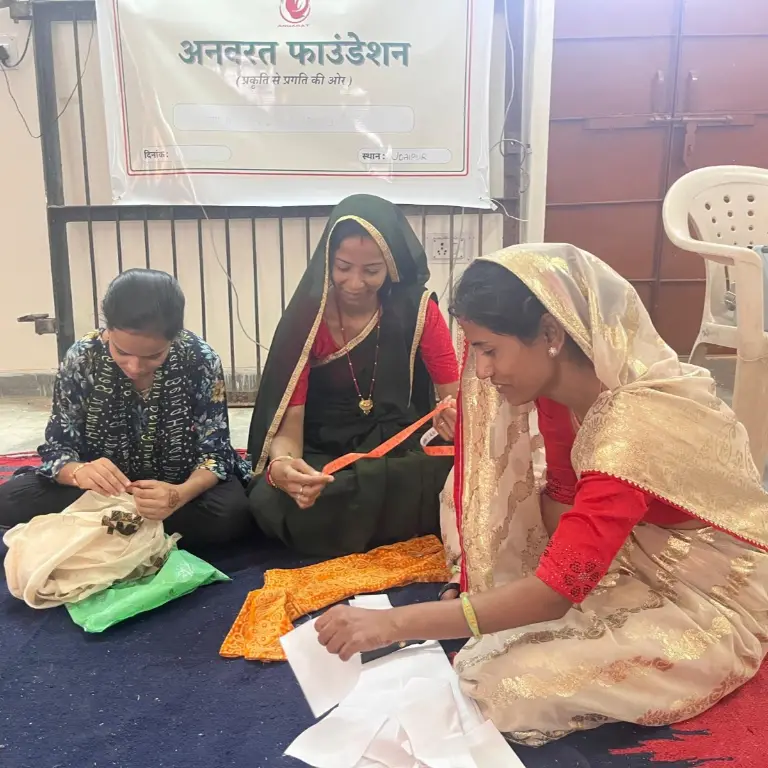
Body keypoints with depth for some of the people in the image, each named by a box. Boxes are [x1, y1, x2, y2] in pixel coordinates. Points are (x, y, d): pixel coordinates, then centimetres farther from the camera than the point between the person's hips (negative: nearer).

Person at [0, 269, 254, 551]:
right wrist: (79, 472, -36)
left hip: (184, 484, -1)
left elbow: (214, 452, -17)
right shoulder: (81, 358, -16)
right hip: (106, 489, 1)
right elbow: (56, 447, -11)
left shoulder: (200, 360, -20)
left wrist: (180, 495, -39)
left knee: (231, 515, -32)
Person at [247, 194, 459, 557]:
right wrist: (282, 463, -38)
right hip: (322, 458, 0)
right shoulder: (306, 317, -9)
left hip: (399, 456, 1)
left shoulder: (418, 309, -5)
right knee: (271, 500, -32)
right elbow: (289, 423, -14)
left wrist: (456, 417, -32)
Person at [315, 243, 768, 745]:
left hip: (713, 598, -7)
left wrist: (396, 623, -37)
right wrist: (486, 583, -10)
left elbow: (554, 591, -36)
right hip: (631, 551, 7)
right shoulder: (560, 386, -9)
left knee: (509, 685, -22)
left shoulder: (636, 423, -35)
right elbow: (563, 499, 2)